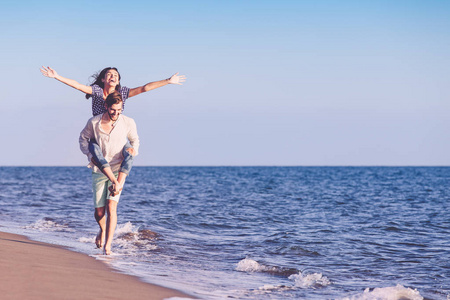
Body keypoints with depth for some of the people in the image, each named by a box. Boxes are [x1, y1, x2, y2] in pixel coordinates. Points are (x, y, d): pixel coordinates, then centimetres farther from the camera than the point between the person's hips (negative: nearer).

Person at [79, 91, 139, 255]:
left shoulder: (128, 123, -7)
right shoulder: (94, 122, -7)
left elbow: (135, 140, 12)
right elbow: (83, 137, 12)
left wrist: (134, 149, -10)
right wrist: (89, 154, -5)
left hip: (117, 171, -1)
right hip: (98, 171, 1)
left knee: (111, 206, -18)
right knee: (99, 211, 4)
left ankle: (107, 246, -17)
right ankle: (103, 230, 40)